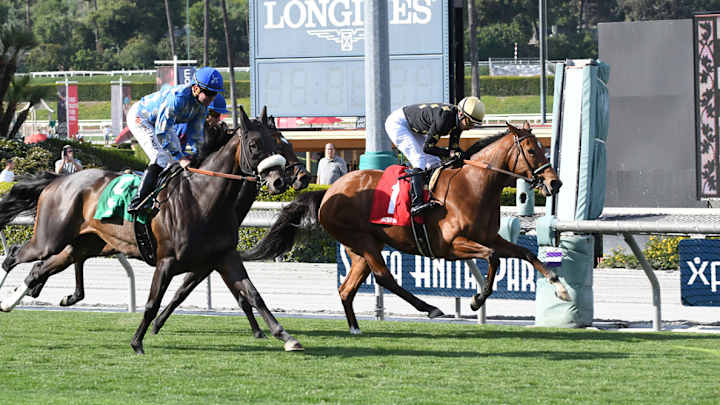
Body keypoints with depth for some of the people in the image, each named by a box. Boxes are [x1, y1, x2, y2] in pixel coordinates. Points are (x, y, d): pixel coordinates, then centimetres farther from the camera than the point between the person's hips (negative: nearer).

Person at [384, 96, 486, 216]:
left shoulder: (458, 120, -8)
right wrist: (450, 153, -30)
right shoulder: (443, 118, -35)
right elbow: (427, 147, -28)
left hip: (414, 130, 10)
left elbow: (454, 148, 1)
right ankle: (416, 204, -32)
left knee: (434, 162, 3)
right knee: (419, 160, -23)